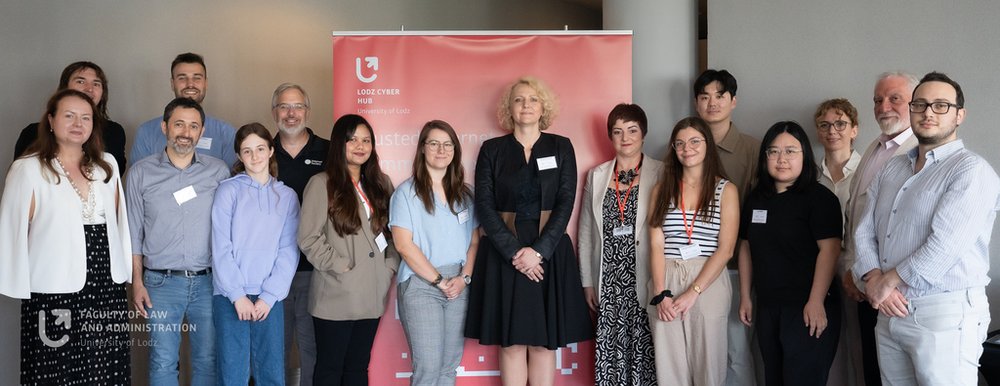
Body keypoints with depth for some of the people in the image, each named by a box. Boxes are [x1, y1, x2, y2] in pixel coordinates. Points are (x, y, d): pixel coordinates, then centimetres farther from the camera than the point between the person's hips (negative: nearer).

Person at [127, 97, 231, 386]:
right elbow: (133, 232, 5)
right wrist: (137, 283, 1)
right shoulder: (142, 172, 2)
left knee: (207, 360, 8)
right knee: (163, 362, 5)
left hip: (208, 282, 1)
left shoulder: (218, 171, 3)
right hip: (161, 283, -1)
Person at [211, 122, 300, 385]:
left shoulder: (287, 196, 9)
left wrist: (269, 297, -7)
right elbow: (221, 247, -4)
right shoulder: (228, 190, 2)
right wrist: (237, 295, -9)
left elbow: (288, 251, 3)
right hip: (230, 296, -2)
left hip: (269, 299, 2)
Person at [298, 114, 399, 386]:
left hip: (372, 294, 5)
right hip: (337, 295, -5)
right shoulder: (322, 184, -7)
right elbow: (308, 238, -12)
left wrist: (390, 266, 0)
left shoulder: (380, 183, 11)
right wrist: (341, 267, -15)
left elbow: (392, 231, 13)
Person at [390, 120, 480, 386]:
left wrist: (464, 277, -6)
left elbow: (474, 240, 10)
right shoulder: (407, 191, -3)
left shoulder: (464, 193, 12)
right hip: (421, 285, -4)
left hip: (459, 287, 5)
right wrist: (439, 280, -11)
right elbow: (403, 244, -10)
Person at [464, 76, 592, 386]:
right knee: (511, 343, 1)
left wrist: (539, 250, -14)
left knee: (544, 343, 3)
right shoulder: (492, 149, 5)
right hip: (504, 254, 0)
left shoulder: (561, 147, 6)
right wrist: (514, 251, -14)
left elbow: (566, 202, -2)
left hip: (549, 253, 0)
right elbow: (484, 205, -3)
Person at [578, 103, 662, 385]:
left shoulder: (660, 173, 0)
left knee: (643, 353, -1)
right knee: (610, 353, 3)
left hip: (644, 281, -2)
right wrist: (587, 281, 8)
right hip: (608, 282, 3)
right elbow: (586, 232, 11)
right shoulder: (597, 175, 10)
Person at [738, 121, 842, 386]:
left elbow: (829, 249, -15)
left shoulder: (820, 197, -8)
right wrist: (745, 297, 13)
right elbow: (746, 247, 15)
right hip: (767, 308, 6)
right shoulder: (756, 198, 10)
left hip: (807, 308, -6)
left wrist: (816, 302, -20)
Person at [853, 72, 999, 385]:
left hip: (946, 315, -6)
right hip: (890, 311, 6)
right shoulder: (892, 169, 14)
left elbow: (945, 244, -20)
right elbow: (865, 232, 9)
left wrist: (888, 281, -11)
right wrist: (873, 280, -9)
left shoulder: (971, 170, -9)